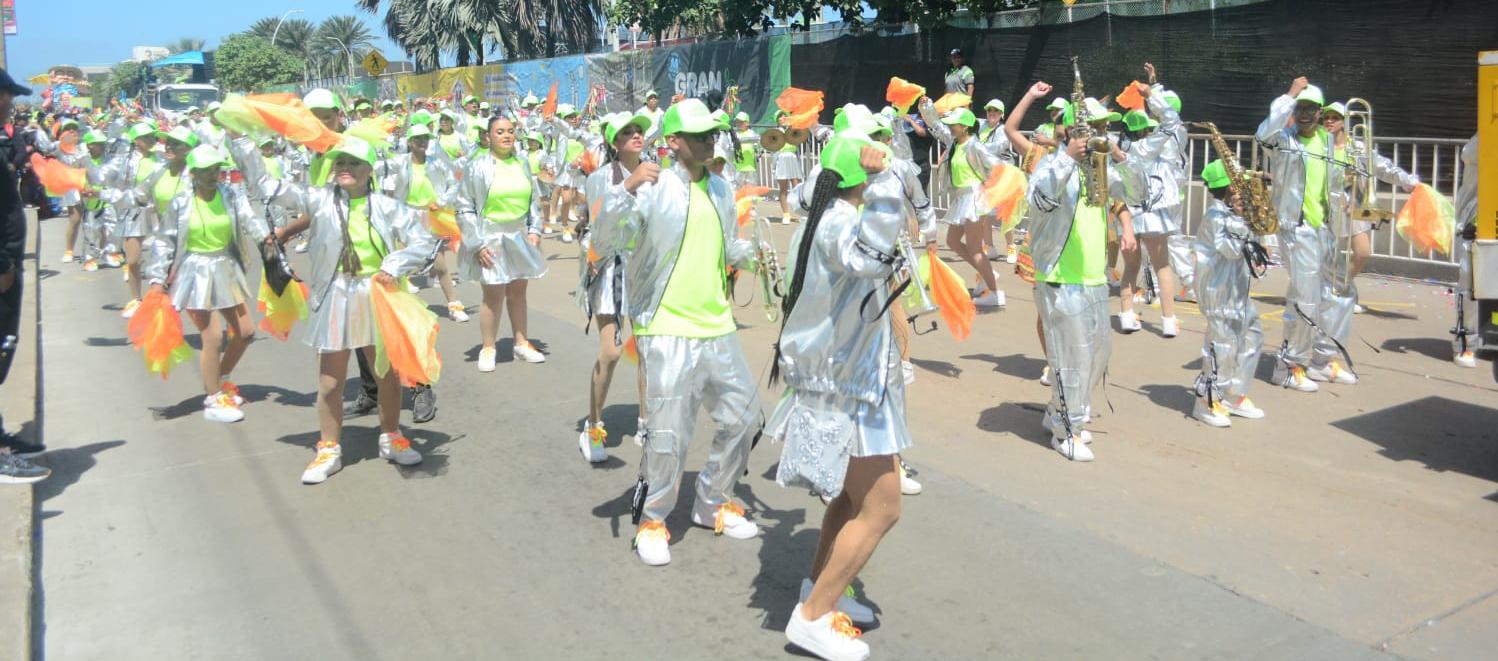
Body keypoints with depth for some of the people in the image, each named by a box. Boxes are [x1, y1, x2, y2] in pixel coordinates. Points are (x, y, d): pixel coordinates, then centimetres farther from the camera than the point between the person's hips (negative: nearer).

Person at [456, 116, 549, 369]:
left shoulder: (523, 163, 5)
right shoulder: (477, 166, -8)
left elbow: (534, 200, 14)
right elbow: (465, 209, -6)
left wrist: (535, 230, 3)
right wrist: (477, 244, -11)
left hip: (520, 238, 4)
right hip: (491, 240, -4)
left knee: (518, 292, 12)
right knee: (494, 295, -2)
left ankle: (521, 343, 25)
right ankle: (488, 349, 13)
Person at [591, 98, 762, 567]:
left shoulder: (720, 189, 9)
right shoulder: (655, 189, -12)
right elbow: (605, 242, -19)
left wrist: (751, 255, 4)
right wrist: (627, 193, -31)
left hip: (718, 327, 7)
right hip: (668, 331, -7)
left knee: (743, 418, 15)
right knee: (669, 436, -3)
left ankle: (713, 503, 34)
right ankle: (652, 521, 19)